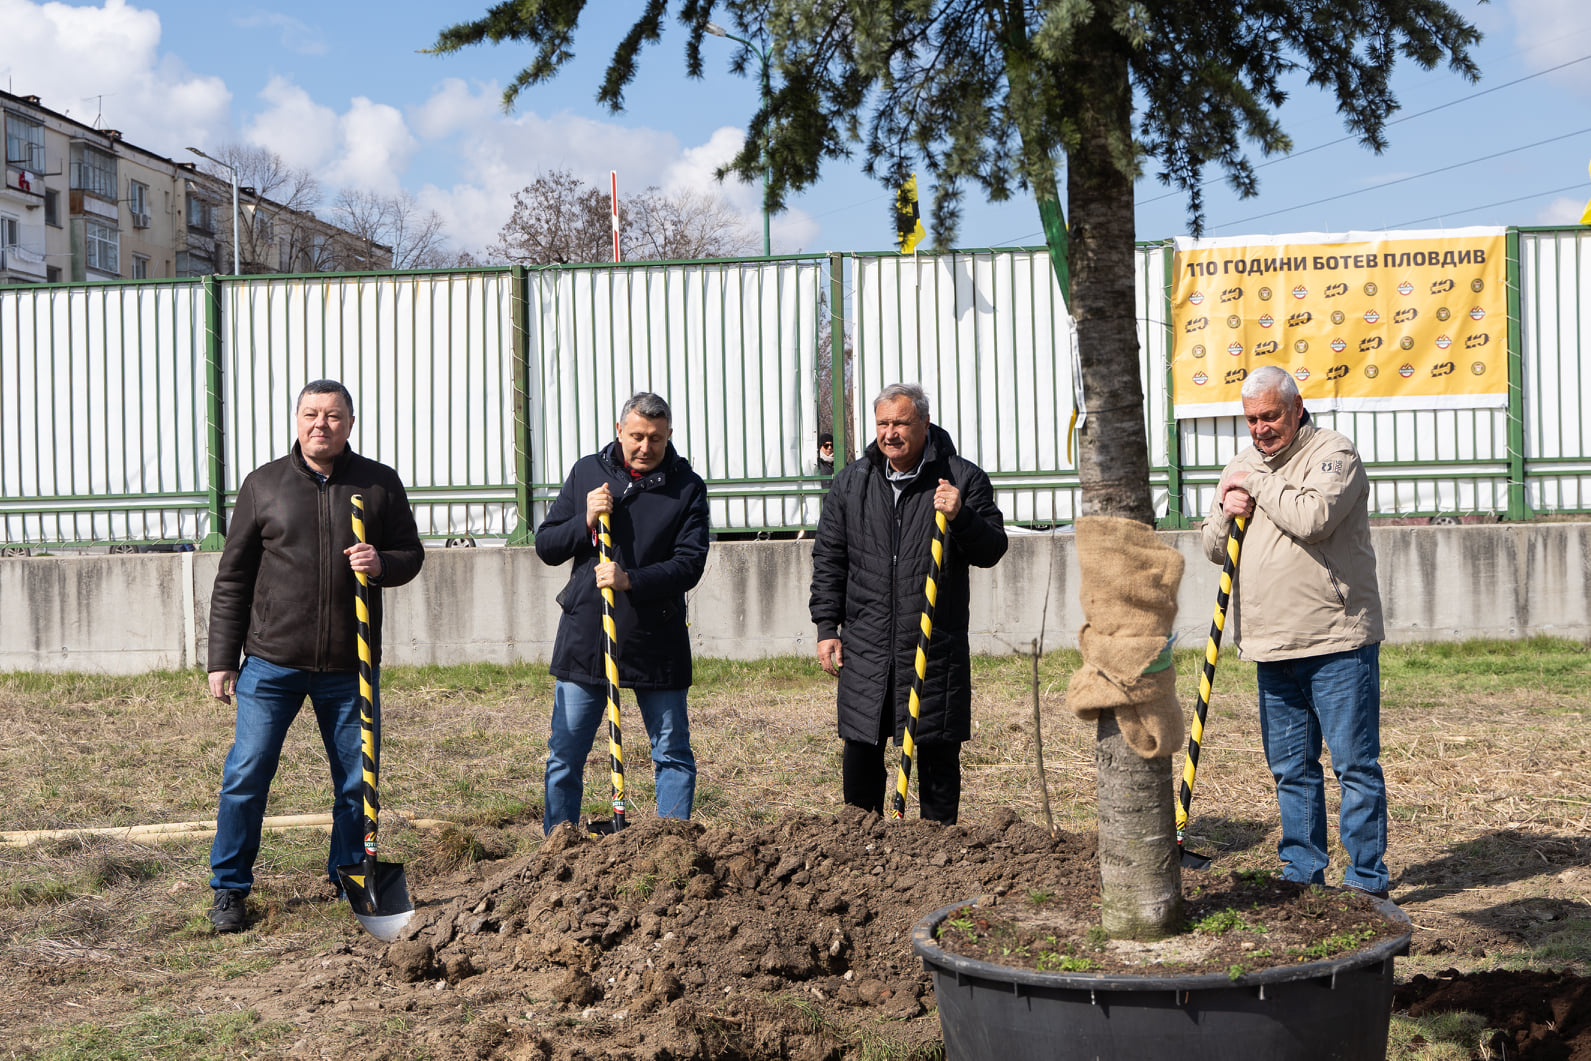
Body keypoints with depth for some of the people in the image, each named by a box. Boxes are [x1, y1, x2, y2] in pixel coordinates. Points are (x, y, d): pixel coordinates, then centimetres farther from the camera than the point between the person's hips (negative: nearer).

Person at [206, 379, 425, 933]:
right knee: (246, 775, 0)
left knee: (357, 782, 7)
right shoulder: (264, 484, 3)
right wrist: (221, 659, 2)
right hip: (271, 659, -1)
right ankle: (229, 888, 15)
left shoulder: (380, 483, 5)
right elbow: (232, 578, 5)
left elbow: (411, 553, 12)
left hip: (349, 665, 1)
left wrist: (381, 564, -13)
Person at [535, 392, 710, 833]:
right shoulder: (587, 473, 7)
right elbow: (545, 545, 8)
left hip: (657, 642, -1)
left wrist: (631, 580, -23)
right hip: (584, 636, 2)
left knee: (673, 754, 6)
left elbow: (690, 564, -10)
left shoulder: (687, 487, -1)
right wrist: (585, 522, -10)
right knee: (564, 756, 6)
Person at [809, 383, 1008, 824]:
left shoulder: (962, 479, 0)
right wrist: (826, 626, 6)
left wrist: (960, 517, -20)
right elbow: (829, 557, 12)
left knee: (937, 755, 5)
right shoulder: (852, 481, 9)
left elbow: (992, 550, -1)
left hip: (936, 648, -2)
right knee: (860, 753, 6)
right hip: (865, 648, 2)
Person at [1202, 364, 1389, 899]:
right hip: (1272, 645, 7)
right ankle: (1302, 870, 23)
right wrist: (1227, 512, -2)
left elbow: (1313, 516, -24)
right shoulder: (1242, 465, 16)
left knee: (1356, 764, -2)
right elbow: (1214, 548, 19)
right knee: (1290, 768, 12)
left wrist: (1257, 484, -11)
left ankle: (1367, 878, 7)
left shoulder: (1334, 454, -5)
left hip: (1337, 639, -6)